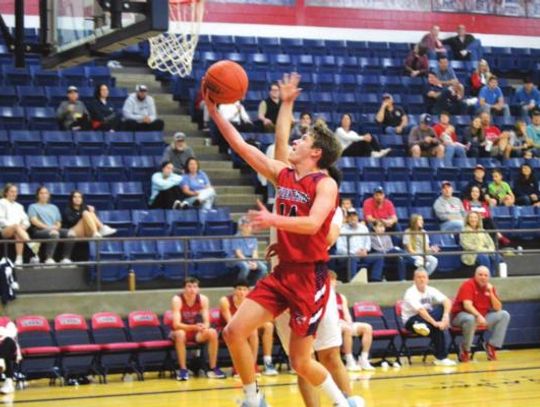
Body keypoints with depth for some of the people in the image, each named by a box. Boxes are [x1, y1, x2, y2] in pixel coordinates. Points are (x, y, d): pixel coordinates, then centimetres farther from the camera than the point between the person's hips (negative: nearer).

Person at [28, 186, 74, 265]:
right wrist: (47, 227, -13)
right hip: (39, 231, -5)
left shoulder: (54, 207, 32)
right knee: (54, 233, -41)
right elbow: (33, 220, 0)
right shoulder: (33, 207, 18)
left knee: (70, 233, -27)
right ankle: (49, 259, -47)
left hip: (55, 230, 5)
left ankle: (66, 258, -30)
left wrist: (56, 227, -2)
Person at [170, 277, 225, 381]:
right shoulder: (177, 300, -21)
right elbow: (176, 324, -28)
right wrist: (194, 327, -43)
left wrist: (203, 327, -38)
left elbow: (207, 323, -12)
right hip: (182, 331, -3)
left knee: (212, 332, -25)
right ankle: (183, 369, -27)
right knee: (180, 334, -38)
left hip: (197, 333, 3)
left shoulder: (203, 299, -11)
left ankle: (213, 368, -14)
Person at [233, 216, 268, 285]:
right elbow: (238, 253, -13)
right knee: (246, 267, -38)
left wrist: (254, 262, -18)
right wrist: (249, 263, -22)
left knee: (264, 268, -20)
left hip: (252, 259, 5)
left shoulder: (253, 239, 8)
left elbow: (255, 253, 2)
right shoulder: (237, 238, -8)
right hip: (240, 259, -5)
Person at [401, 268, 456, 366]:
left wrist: (446, 316, -34)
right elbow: (420, 310, -33)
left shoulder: (430, 290, -1)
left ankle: (424, 325, -36)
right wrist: (434, 323, -43)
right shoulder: (411, 293, -19)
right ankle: (441, 357, -29)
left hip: (427, 317, 6)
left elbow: (447, 301, -14)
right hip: (411, 321, -6)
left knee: (442, 308, -21)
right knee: (436, 327, -33)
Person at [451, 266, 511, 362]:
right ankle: (465, 350, -19)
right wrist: (479, 316, -40)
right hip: (461, 316, -6)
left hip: (482, 317, 6)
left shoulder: (490, 288, 5)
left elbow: (498, 308, -2)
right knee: (470, 319, -41)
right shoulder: (468, 285, -14)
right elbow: (467, 305, -27)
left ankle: (492, 346, -7)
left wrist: (491, 293, -13)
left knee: (504, 315, -7)